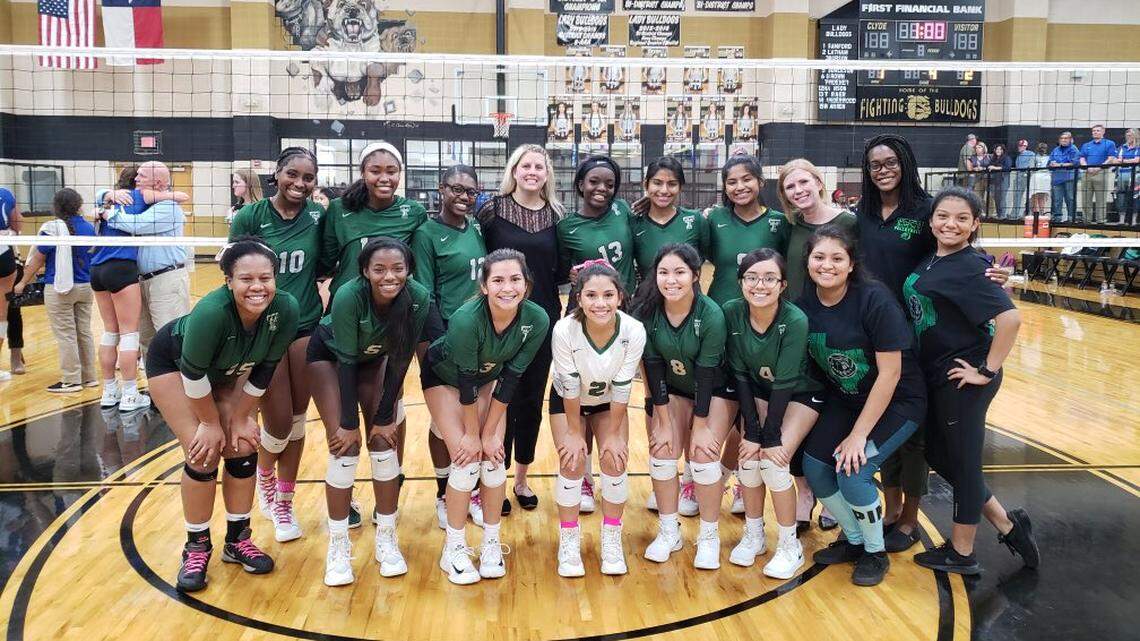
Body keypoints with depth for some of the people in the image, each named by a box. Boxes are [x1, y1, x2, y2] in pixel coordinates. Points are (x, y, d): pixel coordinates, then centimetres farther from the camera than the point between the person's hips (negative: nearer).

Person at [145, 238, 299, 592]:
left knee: (242, 448, -2)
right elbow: (193, 374, -28)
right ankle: (196, 548, 9)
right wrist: (211, 422, -16)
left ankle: (237, 540, 17)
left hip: (226, 371, 4)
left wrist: (240, 417, -8)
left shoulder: (285, 309, -31)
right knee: (204, 453, -11)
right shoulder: (212, 312, -42)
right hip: (172, 363, -4)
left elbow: (264, 370, -15)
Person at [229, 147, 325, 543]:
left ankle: (284, 503, 27)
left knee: (296, 421, 8)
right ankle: (265, 476, 33)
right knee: (278, 424, -2)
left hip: (306, 327, 3)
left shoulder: (318, 216, -2)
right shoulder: (250, 217, -8)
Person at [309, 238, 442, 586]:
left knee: (384, 442, -7)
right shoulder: (349, 297, -36)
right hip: (329, 356, -2)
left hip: (374, 359, 3)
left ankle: (386, 539, 8)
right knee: (345, 445, -13)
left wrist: (384, 419, -15)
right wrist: (349, 423, -23)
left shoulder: (419, 298, -29)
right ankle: (338, 546, 0)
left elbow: (400, 362, -19)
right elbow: (346, 361, -28)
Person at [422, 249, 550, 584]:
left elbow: (510, 379, -20)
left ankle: (491, 543, 13)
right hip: (444, 377, -3)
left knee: (494, 458, -6)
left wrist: (490, 433, -15)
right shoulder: (466, 319, -39)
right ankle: (453, 549, 4)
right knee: (466, 461, -12)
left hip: (488, 378, 3)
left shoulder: (537, 320, -29)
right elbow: (466, 382, -28)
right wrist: (472, 433, -17)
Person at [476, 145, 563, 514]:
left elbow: (559, 271, 11)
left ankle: (522, 480, 26)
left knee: (532, 401, 11)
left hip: (542, 320, 3)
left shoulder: (554, 215, 6)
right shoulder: (493, 211, -4)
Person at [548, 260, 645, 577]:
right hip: (567, 401, -1)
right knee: (572, 461, -13)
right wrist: (574, 431, -15)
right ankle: (569, 541, 6)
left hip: (608, 402, 1)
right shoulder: (564, 330, -35)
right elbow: (569, 387, -24)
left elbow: (621, 388, -21)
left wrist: (613, 434, -13)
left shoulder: (634, 332, -32)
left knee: (614, 460, -11)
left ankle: (612, 539, 9)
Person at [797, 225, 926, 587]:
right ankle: (853, 539, 21)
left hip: (897, 402, -5)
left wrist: (859, 434, -21)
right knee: (814, 466, -5)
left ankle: (875, 552, 8)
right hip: (843, 399, 6)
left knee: (852, 470, -19)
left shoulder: (874, 300, -25)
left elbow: (890, 373, -23)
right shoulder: (804, 304, -10)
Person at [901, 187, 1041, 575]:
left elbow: (1010, 318, -26)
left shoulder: (969, 267, -18)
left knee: (962, 462, 6)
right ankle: (1008, 525, 33)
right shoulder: (930, 261, 6)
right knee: (937, 455, 18)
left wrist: (987, 371, -20)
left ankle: (961, 553, 24)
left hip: (963, 379, -9)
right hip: (936, 376, 9)